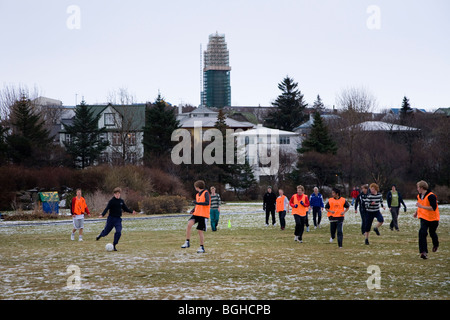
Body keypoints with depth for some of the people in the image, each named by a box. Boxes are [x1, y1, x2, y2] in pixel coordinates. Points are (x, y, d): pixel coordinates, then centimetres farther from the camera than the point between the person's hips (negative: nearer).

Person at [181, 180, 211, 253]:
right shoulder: (197, 194, 17)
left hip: (203, 215, -6)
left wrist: (197, 203, -23)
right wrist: (193, 209, 8)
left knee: (200, 231, -2)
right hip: (196, 214, 6)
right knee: (189, 224, -21)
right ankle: (187, 242, -16)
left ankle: (202, 247, 14)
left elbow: (207, 203, -20)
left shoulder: (206, 193, -7)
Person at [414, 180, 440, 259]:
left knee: (432, 233, 14)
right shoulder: (419, 196, 4)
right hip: (424, 218, 5)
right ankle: (424, 252, -22)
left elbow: (433, 208, -30)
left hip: (433, 219, -5)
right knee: (422, 233, -17)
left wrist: (421, 206, -33)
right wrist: (417, 211, 19)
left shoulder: (431, 196, -22)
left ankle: (436, 244, 49)